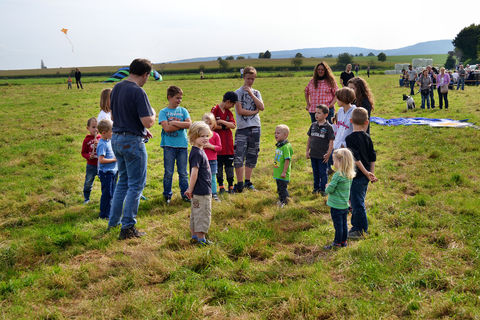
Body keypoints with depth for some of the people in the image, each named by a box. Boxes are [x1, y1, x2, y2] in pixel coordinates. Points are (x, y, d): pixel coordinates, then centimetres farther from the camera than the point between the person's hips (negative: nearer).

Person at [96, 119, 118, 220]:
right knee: (107, 194, -3)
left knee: (112, 193, 16)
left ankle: (110, 211, 27)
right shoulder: (102, 144, -18)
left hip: (112, 171, 9)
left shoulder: (109, 141, 10)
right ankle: (104, 214, 6)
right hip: (106, 173, -9)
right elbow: (101, 160, -24)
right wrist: (114, 159, -18)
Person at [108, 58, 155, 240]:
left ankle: (113, 221, 27)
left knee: (123, 180, 21)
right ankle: (127, 228, 5)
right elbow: (148, 122, -22)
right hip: (132, 142, -8)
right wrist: (153, 113, 1)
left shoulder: (117, 88, 9)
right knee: (136, 185, 2)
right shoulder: (138, 92, -18)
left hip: (116, 138, 8)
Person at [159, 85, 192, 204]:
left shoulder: (183, 111, 9)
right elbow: (166, 128, -13)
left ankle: (185, 193, 19)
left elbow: (189, 124, -6)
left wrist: (174, 123, -10)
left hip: (182, 145, 2)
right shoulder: (163, 112, 0)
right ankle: (167, 194, 15)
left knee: (183, 172, 8)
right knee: (168, 172, 4)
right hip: (169, 145, -2)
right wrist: (181, 125, -9)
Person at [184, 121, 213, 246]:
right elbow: (194, 172, -24)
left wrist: (191, 189, 19)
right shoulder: (197, 153, -20)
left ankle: (194, 235, 27)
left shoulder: (199, 151, 12)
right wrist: (191, 189, -18)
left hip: (201, 190, 10)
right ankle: (201, 238, 9)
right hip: (202, 191, -10)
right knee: (203, 214, 0)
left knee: (196, 214, 17)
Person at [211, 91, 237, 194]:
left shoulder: (229, 112, 12)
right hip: (218, 142, -5)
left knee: (229, 164, 7)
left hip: (228, 143, 5)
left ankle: (230, 186, 12)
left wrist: (222, 122, -14)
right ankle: (221, 186, 10)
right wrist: (225, 126, -7)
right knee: (219, 165, 3)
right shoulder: (215, 110, -6)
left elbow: (233, 125, -2)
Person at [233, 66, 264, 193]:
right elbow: (240, 111, -9)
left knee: (252, 156, 9)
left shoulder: (256, 93, 14)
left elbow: (262, 107, -2)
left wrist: (251, 94, -5)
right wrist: (254, 112, -1)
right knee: (239, 157, -10)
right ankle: (239, 184, -5)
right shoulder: (238, 92, 0)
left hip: (255, 127, 5)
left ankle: (248, 182, 18)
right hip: (242, 128, -4)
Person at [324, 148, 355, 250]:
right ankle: (343, 241, 29)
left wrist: (327, 187, 0)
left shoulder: (338, 175, -24)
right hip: (345, 205, 8)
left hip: (336, 205, -8)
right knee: (344, 224, 18)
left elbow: (329, 190, -21)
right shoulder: (350, 175, 0)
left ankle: (337, 243, 13)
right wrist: (331, 186, 11)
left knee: (338, 225, 3)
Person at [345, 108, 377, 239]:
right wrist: (371, 173, 10)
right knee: (359, 201, 18)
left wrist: (366, 173, -14)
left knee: (357, 203, 1)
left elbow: (356, 158, -20)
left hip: (357, 176, -8)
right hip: (365, 176, 8)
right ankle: (356, 226, 28)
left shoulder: (350, 138, -16)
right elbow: (373, 157, 7)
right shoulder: (367, 137, 5)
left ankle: (361, 230, 9)